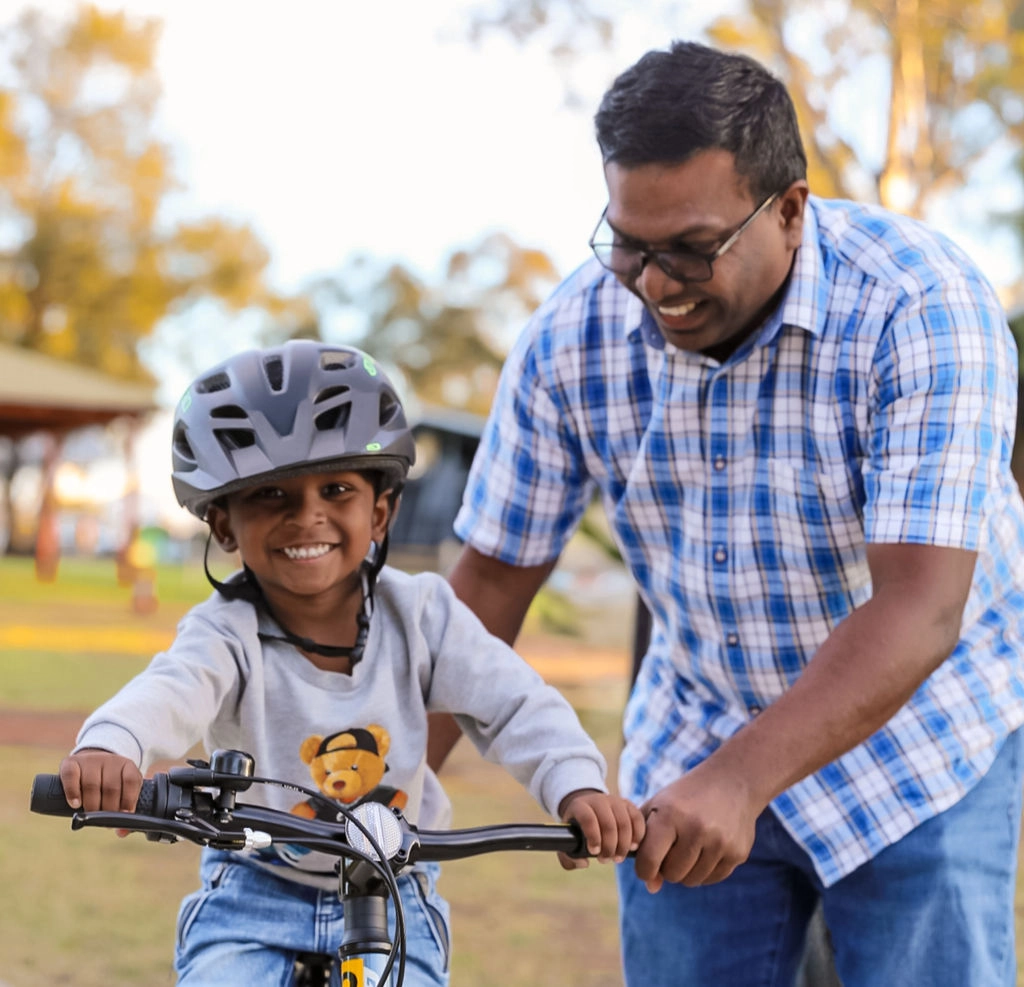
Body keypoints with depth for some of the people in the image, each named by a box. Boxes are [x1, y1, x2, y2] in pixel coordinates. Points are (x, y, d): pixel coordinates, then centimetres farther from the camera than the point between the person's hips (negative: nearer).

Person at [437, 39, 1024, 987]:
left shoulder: (922, 306, -26)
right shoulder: (573, 336, -13)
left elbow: (916, 611, -32)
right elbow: (492, 578, -5)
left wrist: (738, 783, -43)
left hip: (912, 742, -3)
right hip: (695, 748, 3)